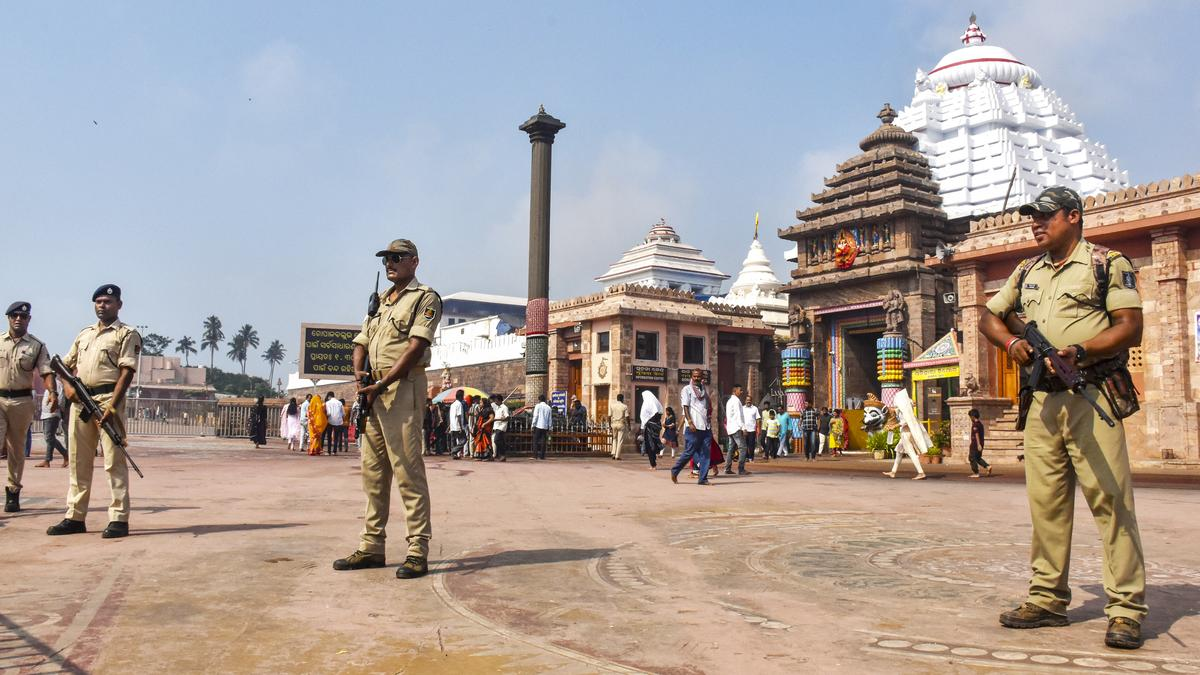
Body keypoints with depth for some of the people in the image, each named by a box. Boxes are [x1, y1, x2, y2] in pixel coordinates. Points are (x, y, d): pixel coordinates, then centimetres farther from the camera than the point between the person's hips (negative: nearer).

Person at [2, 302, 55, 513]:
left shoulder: (37, 346, 4)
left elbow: (46, 372, -5)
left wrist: (52, 393, -22)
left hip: (22, 401, 0)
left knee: (17, 449, 7)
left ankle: (13, 491, 15)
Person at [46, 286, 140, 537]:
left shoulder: (126, 334, 1)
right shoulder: (84, 334, 21)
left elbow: (126, 373, -9)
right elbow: (66, 364, 24)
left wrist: (112, 406, -18)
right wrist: (67, 385, 1)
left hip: (108, 399, -6)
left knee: (114, 461, -8)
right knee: (78, 461, 9)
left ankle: (119, 519, -6)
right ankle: (75, 517, 16)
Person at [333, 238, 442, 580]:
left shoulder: (425, 298, -1)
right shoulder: (379, 301, 23)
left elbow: (416, 347, -12)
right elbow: (361, 343, 19)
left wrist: (381, 385, -18)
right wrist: (359, 372, -3)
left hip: (402, 387, -8)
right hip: (372, 391, 8)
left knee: (407, 469, -10)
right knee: (373, 470, 9)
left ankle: (418, 551, -7)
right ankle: (372, 547, 15)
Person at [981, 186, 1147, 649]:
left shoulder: (1109, 264, 2)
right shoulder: (1027, 273, 19)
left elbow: (1130, 329, -7)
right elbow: (989, 317, 23)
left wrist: (1080, 352, -21)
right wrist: (1012, 342, 2)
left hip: (1092, 397, -5)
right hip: (1041, 400, 6)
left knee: (1110, 500, -7)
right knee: (1045, 502, 7)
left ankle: (1127, 609, -1)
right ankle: (1047, 599, 15)